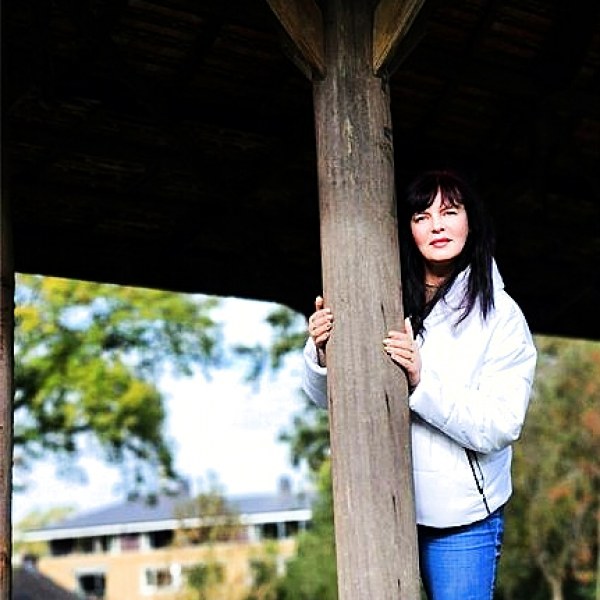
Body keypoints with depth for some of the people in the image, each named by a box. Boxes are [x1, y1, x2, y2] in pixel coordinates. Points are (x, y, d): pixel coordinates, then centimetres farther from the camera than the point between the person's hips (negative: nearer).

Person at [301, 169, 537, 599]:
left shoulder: (500, 314, -6)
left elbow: (501, 427, -14)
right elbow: (329, 397, 5)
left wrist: (422, 381, -26)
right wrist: (322, 354, -16)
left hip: (461, 519, -2)